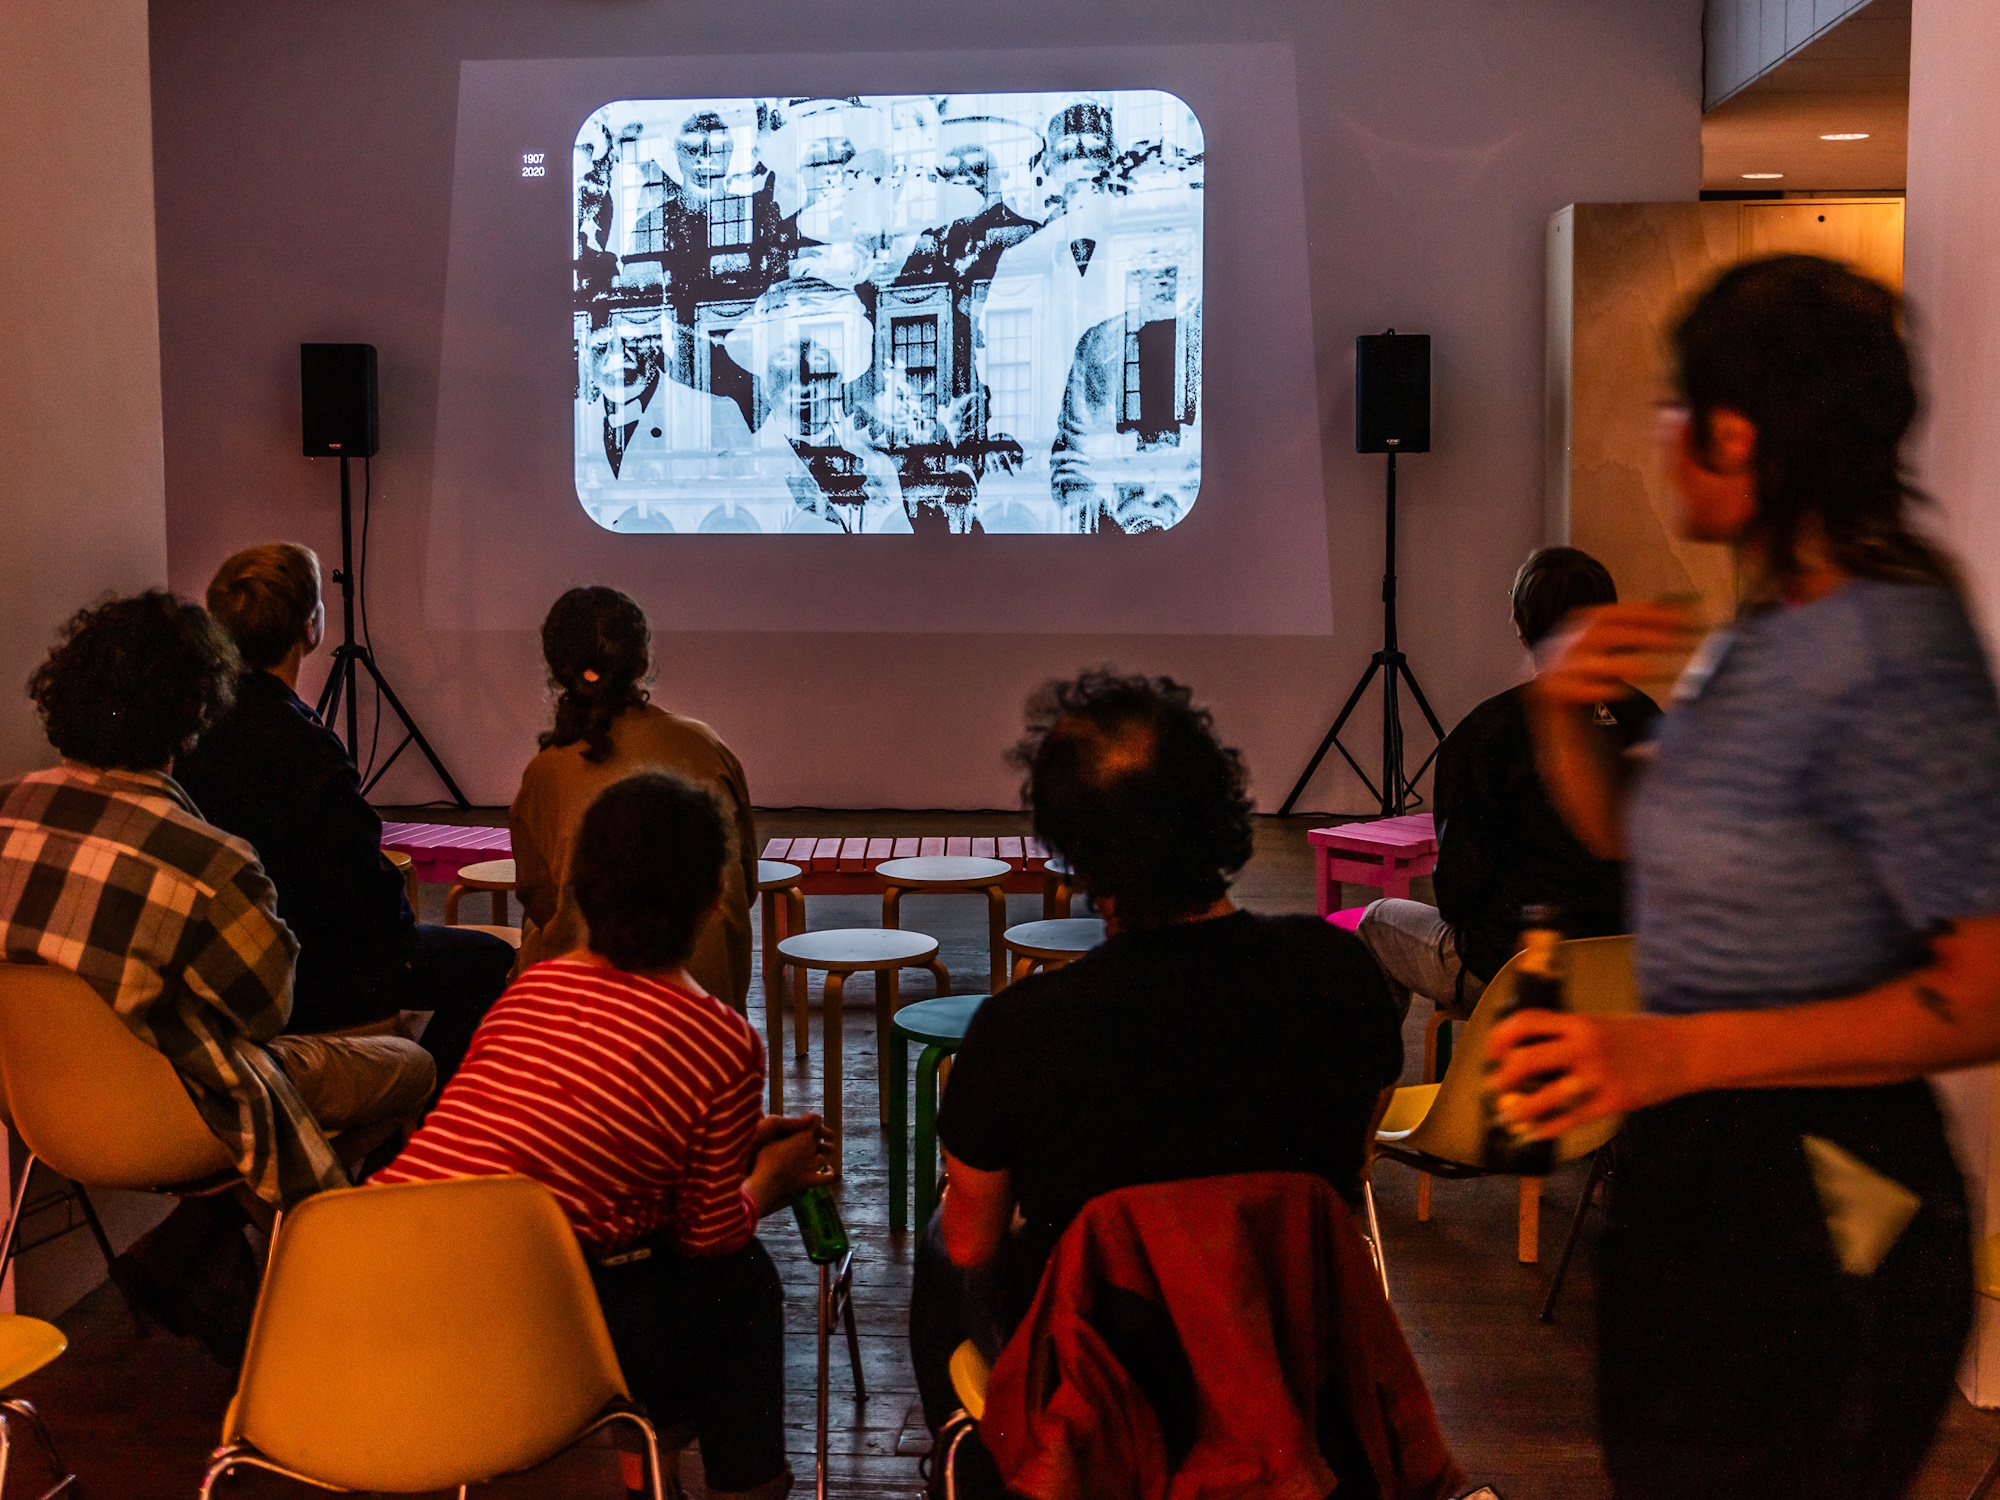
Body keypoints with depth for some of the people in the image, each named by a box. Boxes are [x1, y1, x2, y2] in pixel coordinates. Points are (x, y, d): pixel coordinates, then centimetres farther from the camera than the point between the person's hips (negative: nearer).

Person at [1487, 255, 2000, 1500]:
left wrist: (1676, 1051, -29)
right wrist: (1566, 714, -3)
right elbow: (1633, 836, 18)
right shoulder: (1760, 635, 6)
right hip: (1700, 1165, 9)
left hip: (1819, 1207, -9)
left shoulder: (1889, 658, -22)